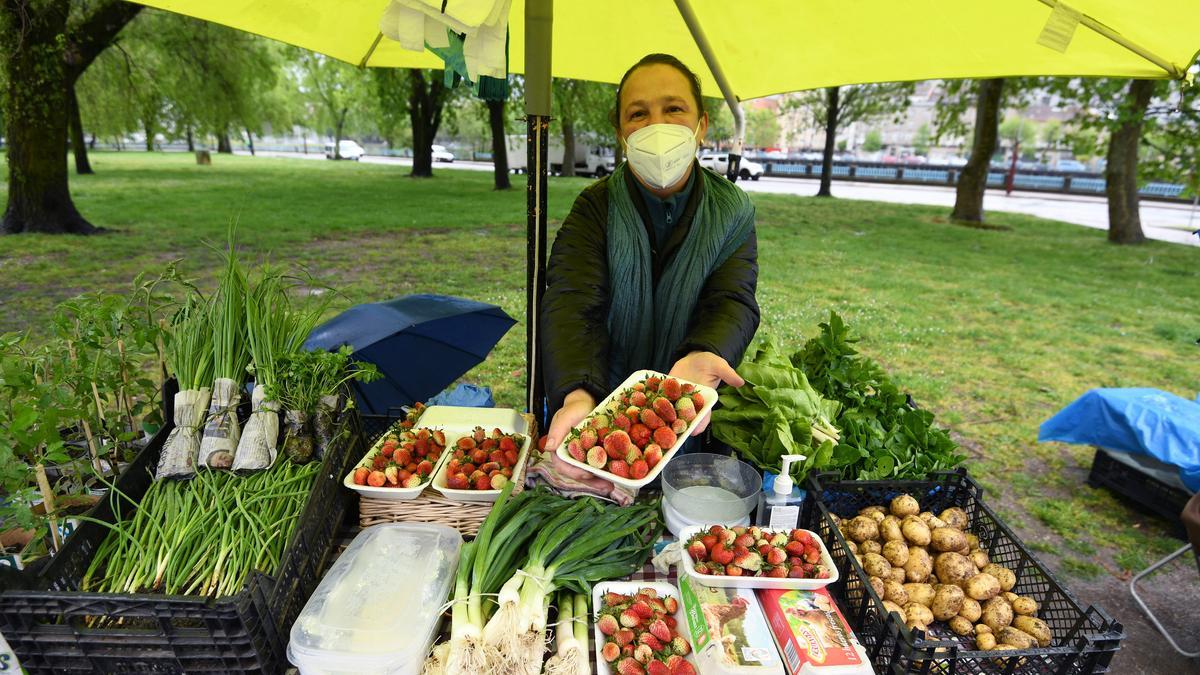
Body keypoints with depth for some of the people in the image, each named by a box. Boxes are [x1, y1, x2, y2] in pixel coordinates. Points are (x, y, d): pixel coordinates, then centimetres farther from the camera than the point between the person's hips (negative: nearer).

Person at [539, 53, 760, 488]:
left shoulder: (732, 211, -1)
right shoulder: (596, 208, -7)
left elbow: (733, 301, -12)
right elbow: (572, 306, -21)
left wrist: (701, 357, -37)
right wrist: (577, 396, -41)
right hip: (604, 407, -1)